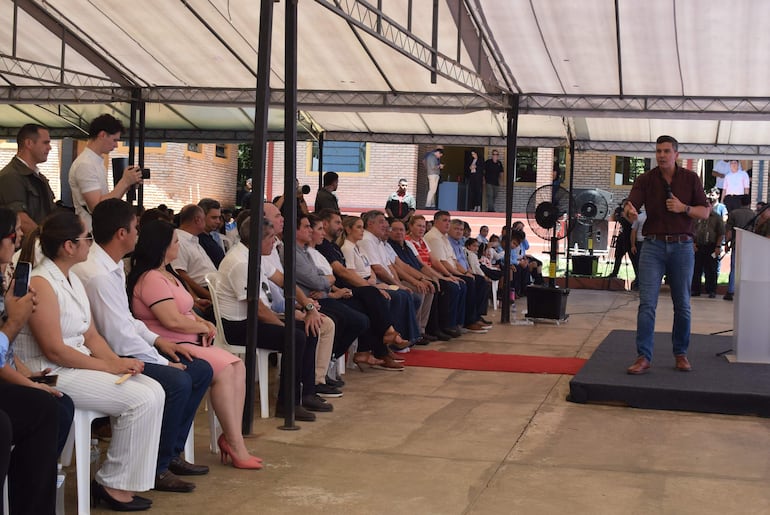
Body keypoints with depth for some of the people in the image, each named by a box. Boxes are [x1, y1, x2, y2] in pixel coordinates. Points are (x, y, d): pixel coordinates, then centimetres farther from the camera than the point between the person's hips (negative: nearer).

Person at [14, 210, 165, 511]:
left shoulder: (73, 280, 13)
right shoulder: (40, 284, -16)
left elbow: (91, 335, 13)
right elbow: (54, 351, -20)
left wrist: (118, 361, -6)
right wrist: (110, 367, -16)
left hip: (77, 365, 9)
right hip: (51, 374, -9)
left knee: (154, 391, -7)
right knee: (141, 400, -19)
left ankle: (127, 476, 0)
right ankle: (111, 484, -4)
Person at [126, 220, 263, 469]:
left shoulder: (167, 274, 21)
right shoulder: (151, 279, -13)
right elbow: (172, 320, -22)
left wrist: (202, 323, 1)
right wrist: (204, 327, -6)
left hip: (189, 344, 10)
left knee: (237, 367, -9)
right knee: (223, 370, -24)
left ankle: (232, 437, -15)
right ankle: (234, 444, -17)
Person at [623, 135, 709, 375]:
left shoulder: (691, 179, 3)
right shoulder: (645, 180, 0)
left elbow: (705, 212, 5)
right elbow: (631, 207, -13)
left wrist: (683, 208, -13)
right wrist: (629, 211, -37)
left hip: (682, 246, 1)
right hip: (653, 246, -1)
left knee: (682, 305, 9)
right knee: (647, 303, -7)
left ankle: (681, 353, 23)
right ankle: (643, 357, -5)